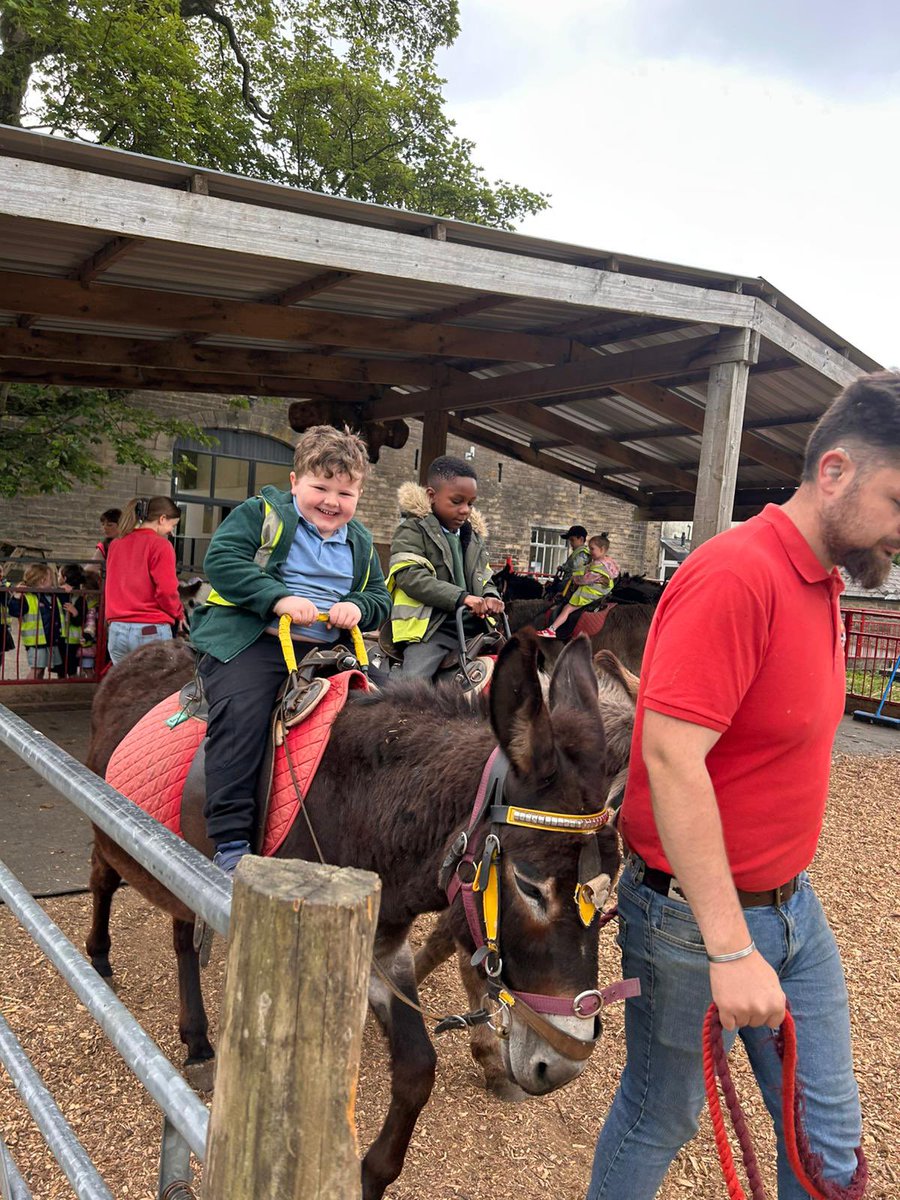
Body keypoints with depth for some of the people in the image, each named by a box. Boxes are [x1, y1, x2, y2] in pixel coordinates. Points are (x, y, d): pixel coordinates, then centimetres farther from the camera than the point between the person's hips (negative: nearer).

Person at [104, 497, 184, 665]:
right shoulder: (160, 545, -8)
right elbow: (166, 590, -12)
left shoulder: (115, 544, 12)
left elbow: (111, 587, 16)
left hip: (117, 630, 6)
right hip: (151, 631, -6)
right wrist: (178, 614, 4)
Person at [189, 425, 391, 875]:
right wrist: (278, 598, -20)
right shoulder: (262, 514, 2)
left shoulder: (360, 544, 18)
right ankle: (231, 842, -25)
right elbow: (221, 559, -10)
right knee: (241, 712, -29)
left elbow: (380, 598, 21)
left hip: (326, 648, 5)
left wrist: (357, 608, -4)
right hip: (252, 641, -5)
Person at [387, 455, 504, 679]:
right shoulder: (413, 529, -1)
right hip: (430, 626, -7)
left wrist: (490, 597, -1)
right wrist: (461, 597, -23)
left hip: (473, 625, 7)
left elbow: (484, 580, 26)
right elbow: (410, 577, -14)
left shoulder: (474, 536, 21)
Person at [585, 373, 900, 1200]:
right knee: (660, 1123, 15)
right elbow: (670, 756, -29)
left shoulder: (824, 582, 6)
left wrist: (785, 890, 17)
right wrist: (731, 949, -28)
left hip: (792, 906, 8)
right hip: (693, 916, -8)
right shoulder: (736, 575, -24)